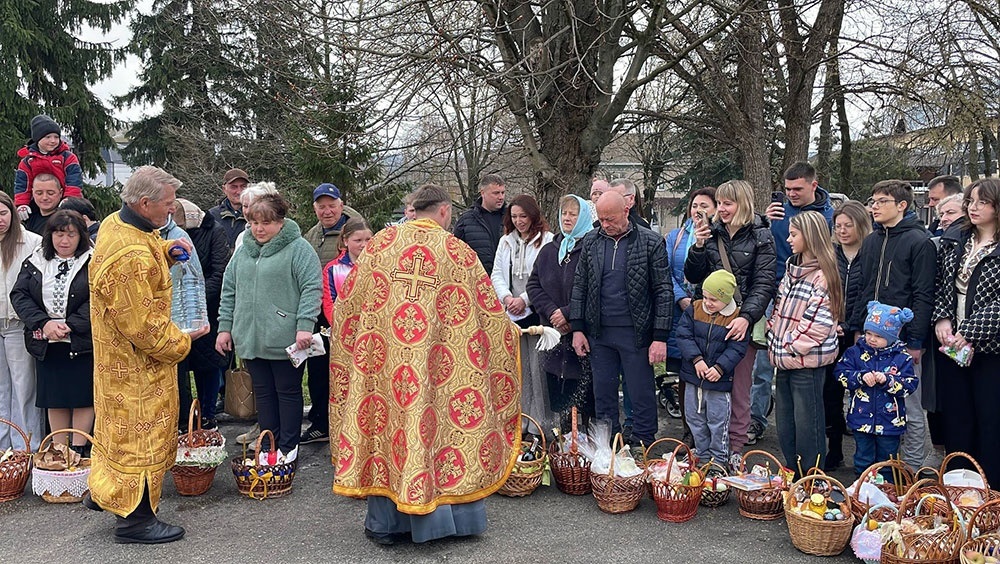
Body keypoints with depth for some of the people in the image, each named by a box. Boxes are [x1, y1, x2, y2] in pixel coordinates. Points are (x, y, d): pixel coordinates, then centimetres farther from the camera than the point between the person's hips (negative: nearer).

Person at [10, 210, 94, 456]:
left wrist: (70, 325, -18)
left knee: (83, 396, 2)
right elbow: (19, 295, 1)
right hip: (46, 343, 4)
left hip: (82, 342, -3)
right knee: (54, 398, 11)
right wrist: (44, 323, -13)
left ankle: (79, 450, 12)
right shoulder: (35, 262, 8)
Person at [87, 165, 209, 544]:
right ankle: (135, 519, 16)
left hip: (116, 353, 10)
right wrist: (181, 342, -13)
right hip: (138, 361, -10)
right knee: (141, 431, 2)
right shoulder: (132, 258, -32)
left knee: (118, 421, 24)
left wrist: (166, 250, 3)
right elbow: (143, 327, -28)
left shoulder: (114, 223, -1)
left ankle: (104, 490, 42)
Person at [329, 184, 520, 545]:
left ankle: (385, 522, 19)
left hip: (383, 359, 2)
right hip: (433, 363, -1)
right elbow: (488, 309, 5)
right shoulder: (457, 251, -2)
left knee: (384, 419, 10)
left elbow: (347, 302, 8)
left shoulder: (382, 242, 3)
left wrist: (349, 339, 26)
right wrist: (509, 332, 24)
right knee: (431, 424, 9)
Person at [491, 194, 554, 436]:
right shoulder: (506, 241, 15)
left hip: (537, 312, -5)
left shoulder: (546, 240, -4)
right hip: (511, 314, 5)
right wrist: (506, 297, -5)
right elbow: (497, 274, 12)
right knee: (517, 368, 8)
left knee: (538, 368, -3)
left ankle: (540, 424, 5)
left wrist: (525, 299, -13)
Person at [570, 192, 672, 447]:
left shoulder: (651, 242, -5)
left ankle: (643, 445, 20)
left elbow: (663, 291, -5)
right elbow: (579, 285, 10)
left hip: (636, 333, -3)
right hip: (598, 333, 4)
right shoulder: (591, 241, 5)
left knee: (641, 395, 5)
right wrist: (577, 328, 4)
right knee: (603, 395, 13)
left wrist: (660, 337, -10)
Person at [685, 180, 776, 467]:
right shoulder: (712, 233, 10)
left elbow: (764, 284, -8)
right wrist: (699, 247, -7)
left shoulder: (761, 237, -1)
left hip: (741, 323, -3)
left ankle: (734, 449, 15)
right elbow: (693, 277, 10)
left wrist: (747, 317, -23)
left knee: (739, 388, 5)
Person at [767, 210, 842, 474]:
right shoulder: (792, 269, 14)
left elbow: (818, 324, -18)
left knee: (807, 423, 1)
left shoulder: (823, 276, -14)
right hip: (785, 361, 9)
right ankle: (792, 472, 30)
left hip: (807, 362, -9)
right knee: (784, 421, 16)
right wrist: (774, 340, 8)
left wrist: (792, 348, -14)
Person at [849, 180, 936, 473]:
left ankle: (912, 468, 14)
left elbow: (923, 295, -10)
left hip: (902, 339, -6)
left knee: (910, 408, 3)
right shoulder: (871, 241, 14)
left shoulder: (919, 241, -6)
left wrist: (915, 341, -14)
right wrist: (857, 327, 11)